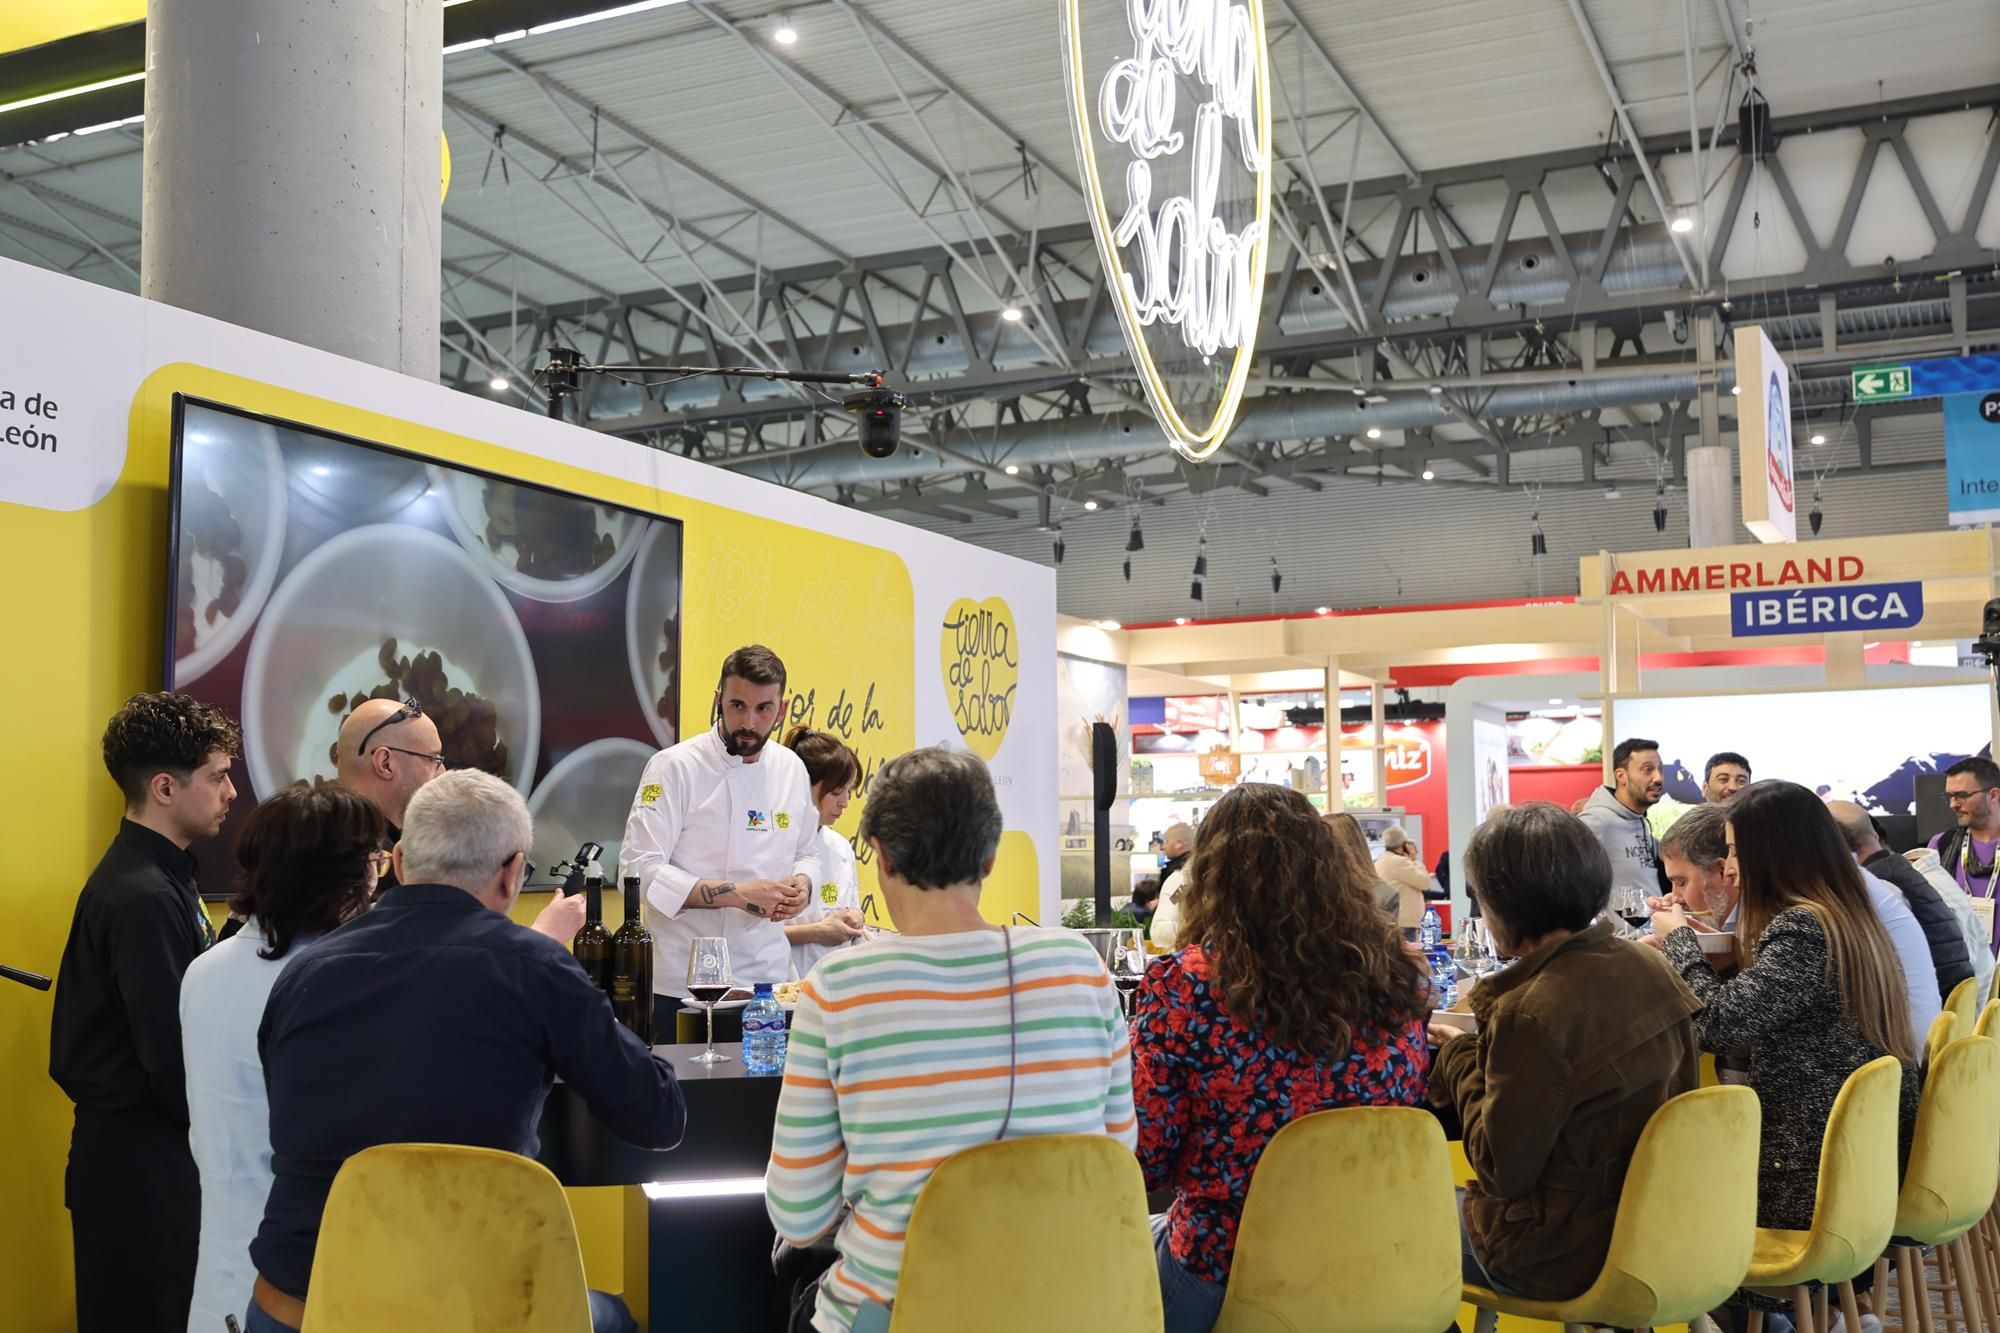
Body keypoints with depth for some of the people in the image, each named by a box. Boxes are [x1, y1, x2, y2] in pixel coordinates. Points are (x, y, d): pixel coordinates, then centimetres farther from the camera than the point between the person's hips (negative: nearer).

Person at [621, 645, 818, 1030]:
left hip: (768, 979, 5)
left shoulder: (791, 769, 6)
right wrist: (737, 894, -23)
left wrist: (801, 885, -6)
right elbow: (639, 871, -17)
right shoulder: (675, 767, -11)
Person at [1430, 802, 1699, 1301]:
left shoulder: (1532, 1015, -28)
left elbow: (1501, 1170, -20)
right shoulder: (1648, 968, -4)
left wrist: (1461, 1057, -8)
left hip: (1565, 1258, -8)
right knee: (1461, 1200, 28)